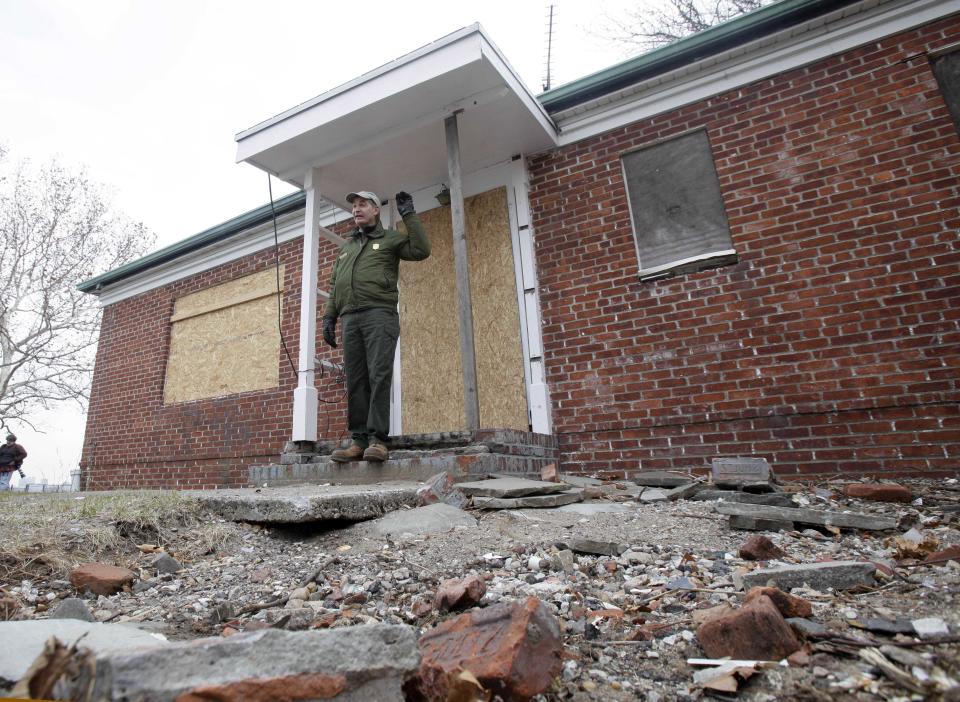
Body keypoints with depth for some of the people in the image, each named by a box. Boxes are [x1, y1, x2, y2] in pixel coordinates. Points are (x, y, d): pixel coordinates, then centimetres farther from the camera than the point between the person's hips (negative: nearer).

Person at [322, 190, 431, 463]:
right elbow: (334, 285, 25)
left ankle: (377, 439, -14)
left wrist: (409, 216, -2)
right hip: (350, 318, 5)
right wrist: (329, 317, 14)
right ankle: (359, 440, 1)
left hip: (380, 315, -5)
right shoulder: (346, 246, 28)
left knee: (379, 376, -14)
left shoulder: (391, 238, 12)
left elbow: (421, 250, -5)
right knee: (355, 381, 0)